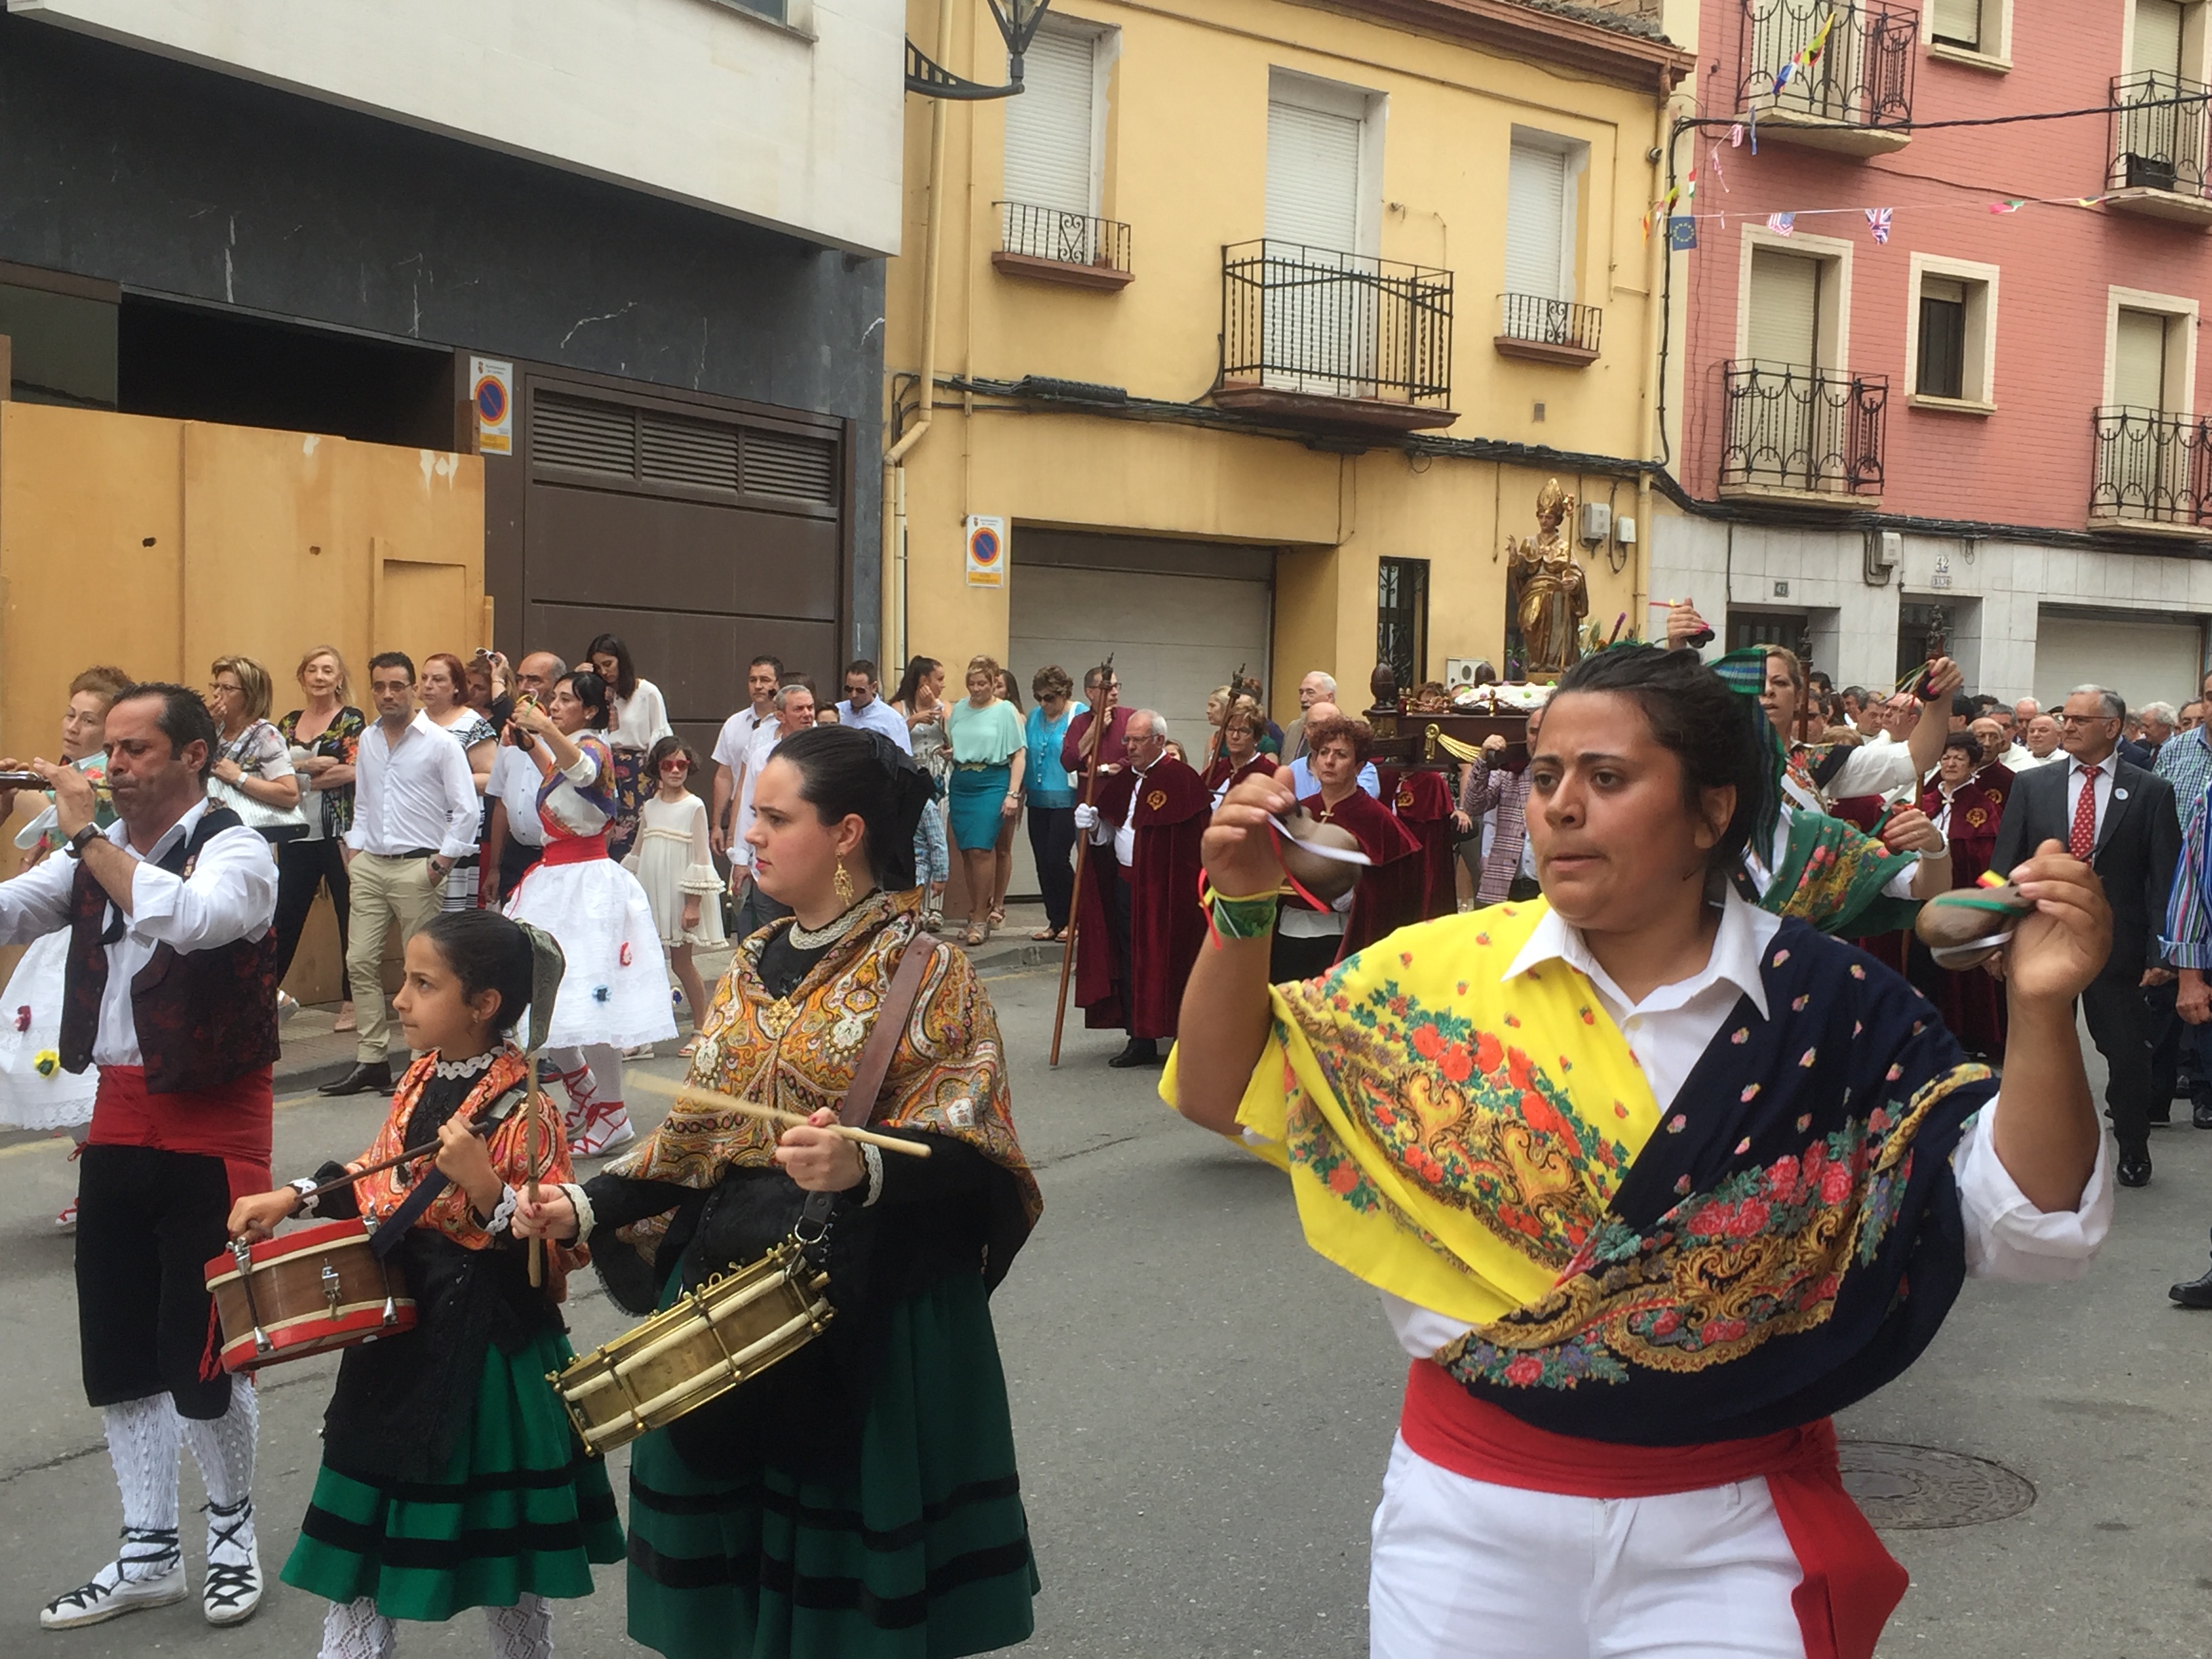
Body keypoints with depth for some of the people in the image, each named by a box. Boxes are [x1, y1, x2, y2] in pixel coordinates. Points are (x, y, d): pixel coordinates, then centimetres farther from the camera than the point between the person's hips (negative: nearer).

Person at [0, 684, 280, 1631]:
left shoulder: (234, 850, -10)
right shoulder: (97, 853, 9)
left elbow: (188, 919, -31)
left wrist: (89, 836, -25)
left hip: (213, 1125, -6)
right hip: (119, 1116, 7)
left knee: (198, 1349, -3)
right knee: (116, 1349, 10)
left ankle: (232, 1521, 22)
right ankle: (149, 1554, 24)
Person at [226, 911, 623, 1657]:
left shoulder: (522, 1109, -20)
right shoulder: (421, 1078, 3)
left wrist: (482, 1182, -34)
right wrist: (293, 1197, 10)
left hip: (486, 1345, -7)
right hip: (399, 1327, 7)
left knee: (501, 1529, 10)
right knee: (359, 1521, 15)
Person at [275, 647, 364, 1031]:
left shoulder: (352, 720, -1)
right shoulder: (289, 722, 14)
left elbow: (354, 771, -14)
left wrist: (297, 777, -9)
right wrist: (312, 764, -13)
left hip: (340, 834, -4)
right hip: (297, 836, 4)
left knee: (350, 914, 1)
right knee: (285, 914, 7)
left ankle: (352, 1001, 9)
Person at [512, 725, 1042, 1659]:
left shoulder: (925, 973, -8)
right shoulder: (754, 966, 11)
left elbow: (967, 1155, -16)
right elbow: (698, 1134, 15)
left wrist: (861, 1169, -34)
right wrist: (588, 1207, 5)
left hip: (868, 1311, -6)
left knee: (845, 1557, 2)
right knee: (728, 1543, 12)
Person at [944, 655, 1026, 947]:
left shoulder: (1006, 711, -2)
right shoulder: (958, 710, 12)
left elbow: (1019, 756, -4)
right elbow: (948, 746, 21)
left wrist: (1013, 794, -10)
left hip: (992, 783, -5)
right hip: (961, 783, 5)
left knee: (981, 849, -12)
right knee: (965, 850, 5)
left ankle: (981, 918, -6)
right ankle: (976, 911, 16)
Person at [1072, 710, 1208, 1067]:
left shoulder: (1180, 779, -12)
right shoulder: (1124, 779, 13)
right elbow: (1110, 833, 18)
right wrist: (1093, 825, -2)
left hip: (1162, 888, -8)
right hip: (1124, 882, 8)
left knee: (1159, 962, -4)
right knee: (1128, 963, 9)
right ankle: (1139, 1040, 16)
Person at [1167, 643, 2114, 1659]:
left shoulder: (1833, 1009, -8)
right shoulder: (1447, 974, -5)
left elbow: (2024, 1221, -11)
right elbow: (1225, 1094, 1)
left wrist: (2040, 1012, -26)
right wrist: (1242, 914, -14)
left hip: (1726, 1530, -1)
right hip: (1468, 1505, 1)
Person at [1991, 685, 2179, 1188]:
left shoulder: (2151, 791, -1)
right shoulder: (2032, 786, 4)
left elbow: (2165, 877, -3)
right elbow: (2004, 864, 3)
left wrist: (2160, 951, -9)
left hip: (2117, 944, -2)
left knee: (2127, 1051, 6)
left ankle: (2133, 1148, 24)